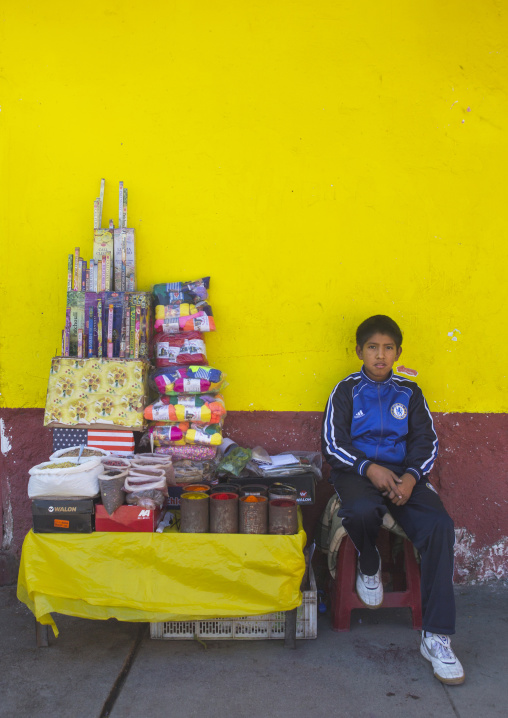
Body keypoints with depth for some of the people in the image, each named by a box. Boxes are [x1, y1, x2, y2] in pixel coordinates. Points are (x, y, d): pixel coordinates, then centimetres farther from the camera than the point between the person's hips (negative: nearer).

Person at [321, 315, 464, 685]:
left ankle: (436, 637, -24)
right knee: (361, 512, -38)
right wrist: (369, 469, -15)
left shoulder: (409, 393, 15)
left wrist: (411, 476, -11)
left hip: (404, 472, 2)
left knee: (440, 525, -27)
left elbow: (426, 441, 10)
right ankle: (369, 567, 1)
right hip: (357, 471, -2)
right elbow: (333, 442, 1)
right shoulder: (347, 390, 8)